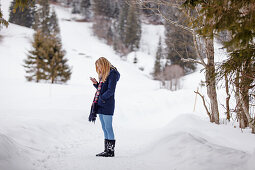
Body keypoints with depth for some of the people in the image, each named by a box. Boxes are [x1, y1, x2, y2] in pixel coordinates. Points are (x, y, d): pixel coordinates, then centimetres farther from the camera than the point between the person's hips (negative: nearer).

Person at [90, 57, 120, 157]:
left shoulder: (112, 73, -9)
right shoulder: (103, 74, 19)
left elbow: (111, 90, -16)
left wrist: (101, 98, -11)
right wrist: (96, 84, 8)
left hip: (107, 105, -9)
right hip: (101, 105, 9)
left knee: (108, 128, -7)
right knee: (104, 128, 9)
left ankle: (111, 151, -2)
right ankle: (107, 150, 13)